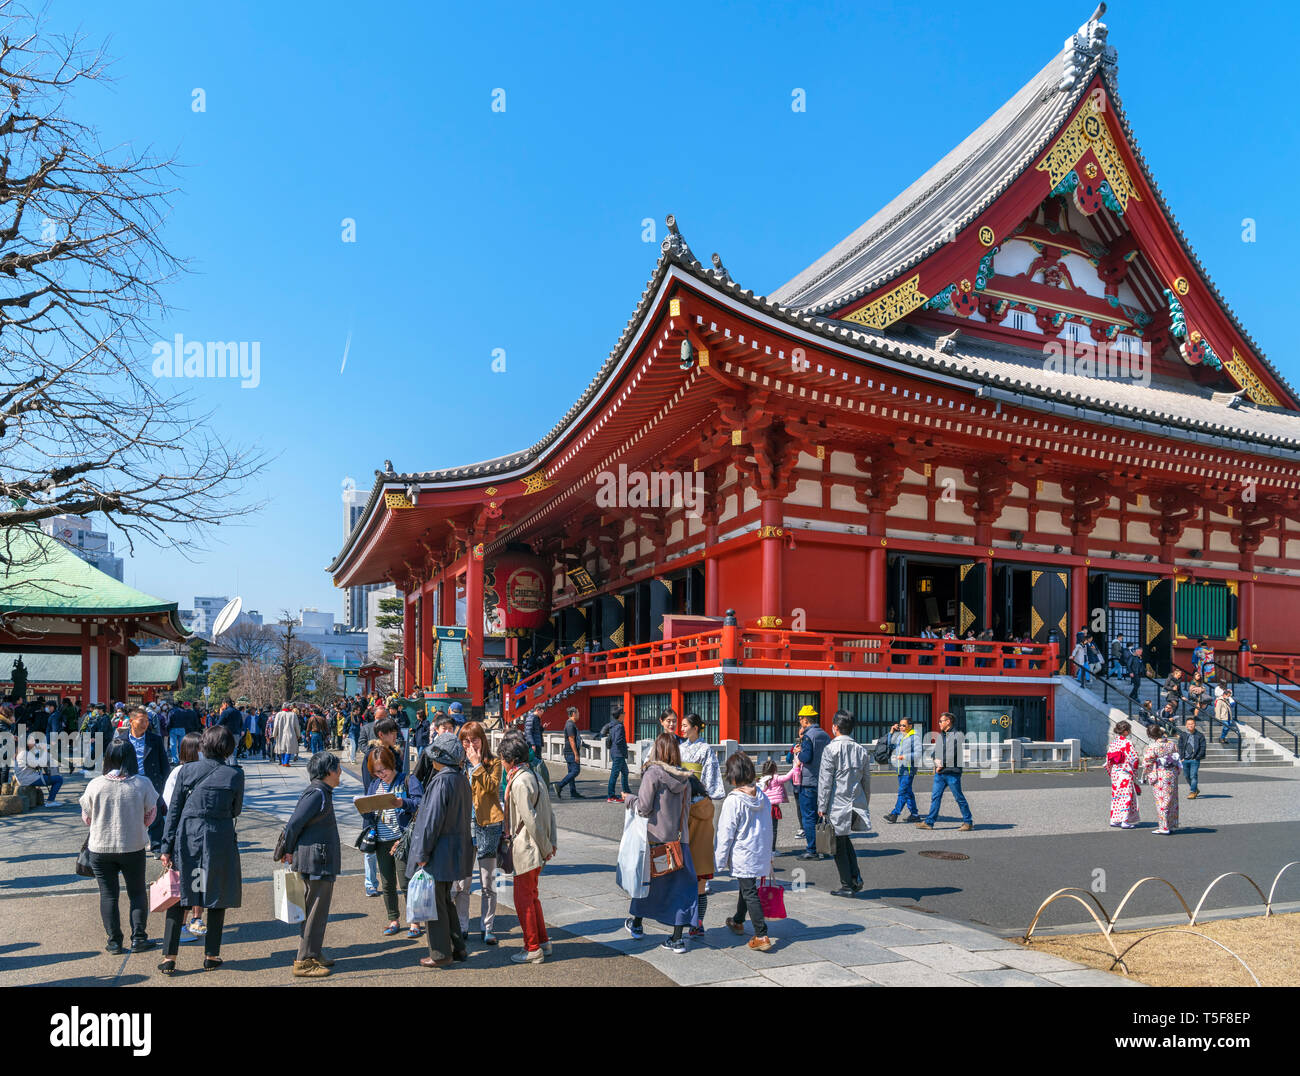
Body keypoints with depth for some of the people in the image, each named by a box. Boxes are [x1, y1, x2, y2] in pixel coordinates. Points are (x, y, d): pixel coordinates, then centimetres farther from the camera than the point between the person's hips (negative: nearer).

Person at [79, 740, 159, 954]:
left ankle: (114, 941, 15)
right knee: (137, 893, 13)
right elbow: (150, 815, -1)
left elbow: (86, 817, 3)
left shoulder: (95, 785, -10)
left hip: (100, 848, 0)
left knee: (108, 895, 12)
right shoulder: (142, 784, -11)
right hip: (134, 847, 0)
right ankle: (138, 938, 12)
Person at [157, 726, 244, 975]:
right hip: (220, 840, -1)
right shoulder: (234, 774, -7)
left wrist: (167, 847, 3)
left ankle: (169, 957, 12)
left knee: (178, 897, 11)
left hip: (187, 837, 1)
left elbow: (174, 810, -1)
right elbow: (236, 811, 3)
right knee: (216, 897, 11)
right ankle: (211, 955, 18)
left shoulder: (187, 770, -3)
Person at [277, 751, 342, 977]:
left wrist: (289, 851, 16)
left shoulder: (322, 793, 13)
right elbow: (294, 824, -18)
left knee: (314, 909, 18)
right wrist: (289, 851, -7)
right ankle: (304, 962, 3)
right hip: (316, 862, -10)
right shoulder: (317, 794, -18)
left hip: (320, 862, 10)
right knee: (316, 910, -4)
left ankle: (313, 953, 28)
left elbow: (295, 824, 18)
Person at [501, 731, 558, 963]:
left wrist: (545, 847, -14)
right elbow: (549, 812, 11)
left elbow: (530, 819, -21)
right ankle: (543, 942, 27)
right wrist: (551, 842, 9)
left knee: (523, 899, 3)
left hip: (526, 849, -10)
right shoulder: (534, 776, 10)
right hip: (537, 848, 10)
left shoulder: (520, 782, -19)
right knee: (531, 896, 19)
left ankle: (532, 949, 11)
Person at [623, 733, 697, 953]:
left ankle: (636, 923, 34)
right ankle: (677, 938, 6)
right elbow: (686, 809, 9)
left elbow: (644, 808, -15)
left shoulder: (653, 773, -14)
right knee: (679, 886, 7)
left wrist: (630, 799, 3)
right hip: (678, 839, 4)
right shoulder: (684, 778, 2)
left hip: (655, 838, -4)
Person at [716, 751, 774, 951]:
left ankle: (761, 936, -4)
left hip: (742, 856, -7)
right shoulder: (762, 797, 0)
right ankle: (738, 922, 43)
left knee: (749, 892, -1)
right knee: (746, 887, 24)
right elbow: (768, 828, 9)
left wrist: (720, 860, -5)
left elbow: (726, 834, -15)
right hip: (761, 855, 7)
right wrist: (768, 855, 19)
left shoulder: (733, 801, -19)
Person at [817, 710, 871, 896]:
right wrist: (864, 804, 20)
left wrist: (822, 808, -7)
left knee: (839, 845, 7)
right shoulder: (862, 750, 4)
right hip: (856, 804, 5)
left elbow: (825, 782, -12)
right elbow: (866, 781, 10)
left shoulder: (831, 749, -12)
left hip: (837, 806, -5)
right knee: (845, 839, 24)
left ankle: (847, 886, 12)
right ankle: (856, 876, 13)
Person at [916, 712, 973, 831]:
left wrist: (943, 765, -13)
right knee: (935, 796, 3)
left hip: (952, 773, -6)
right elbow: (935, 753, 22)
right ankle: (929, 822, 5)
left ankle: (968, 822, 14)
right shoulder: (939, 736, 16)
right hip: (939, 773, 6)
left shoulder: (958, 736, -7)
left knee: (959, 798, 2)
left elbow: (962, 755, -13)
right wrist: (936, 765, 1)